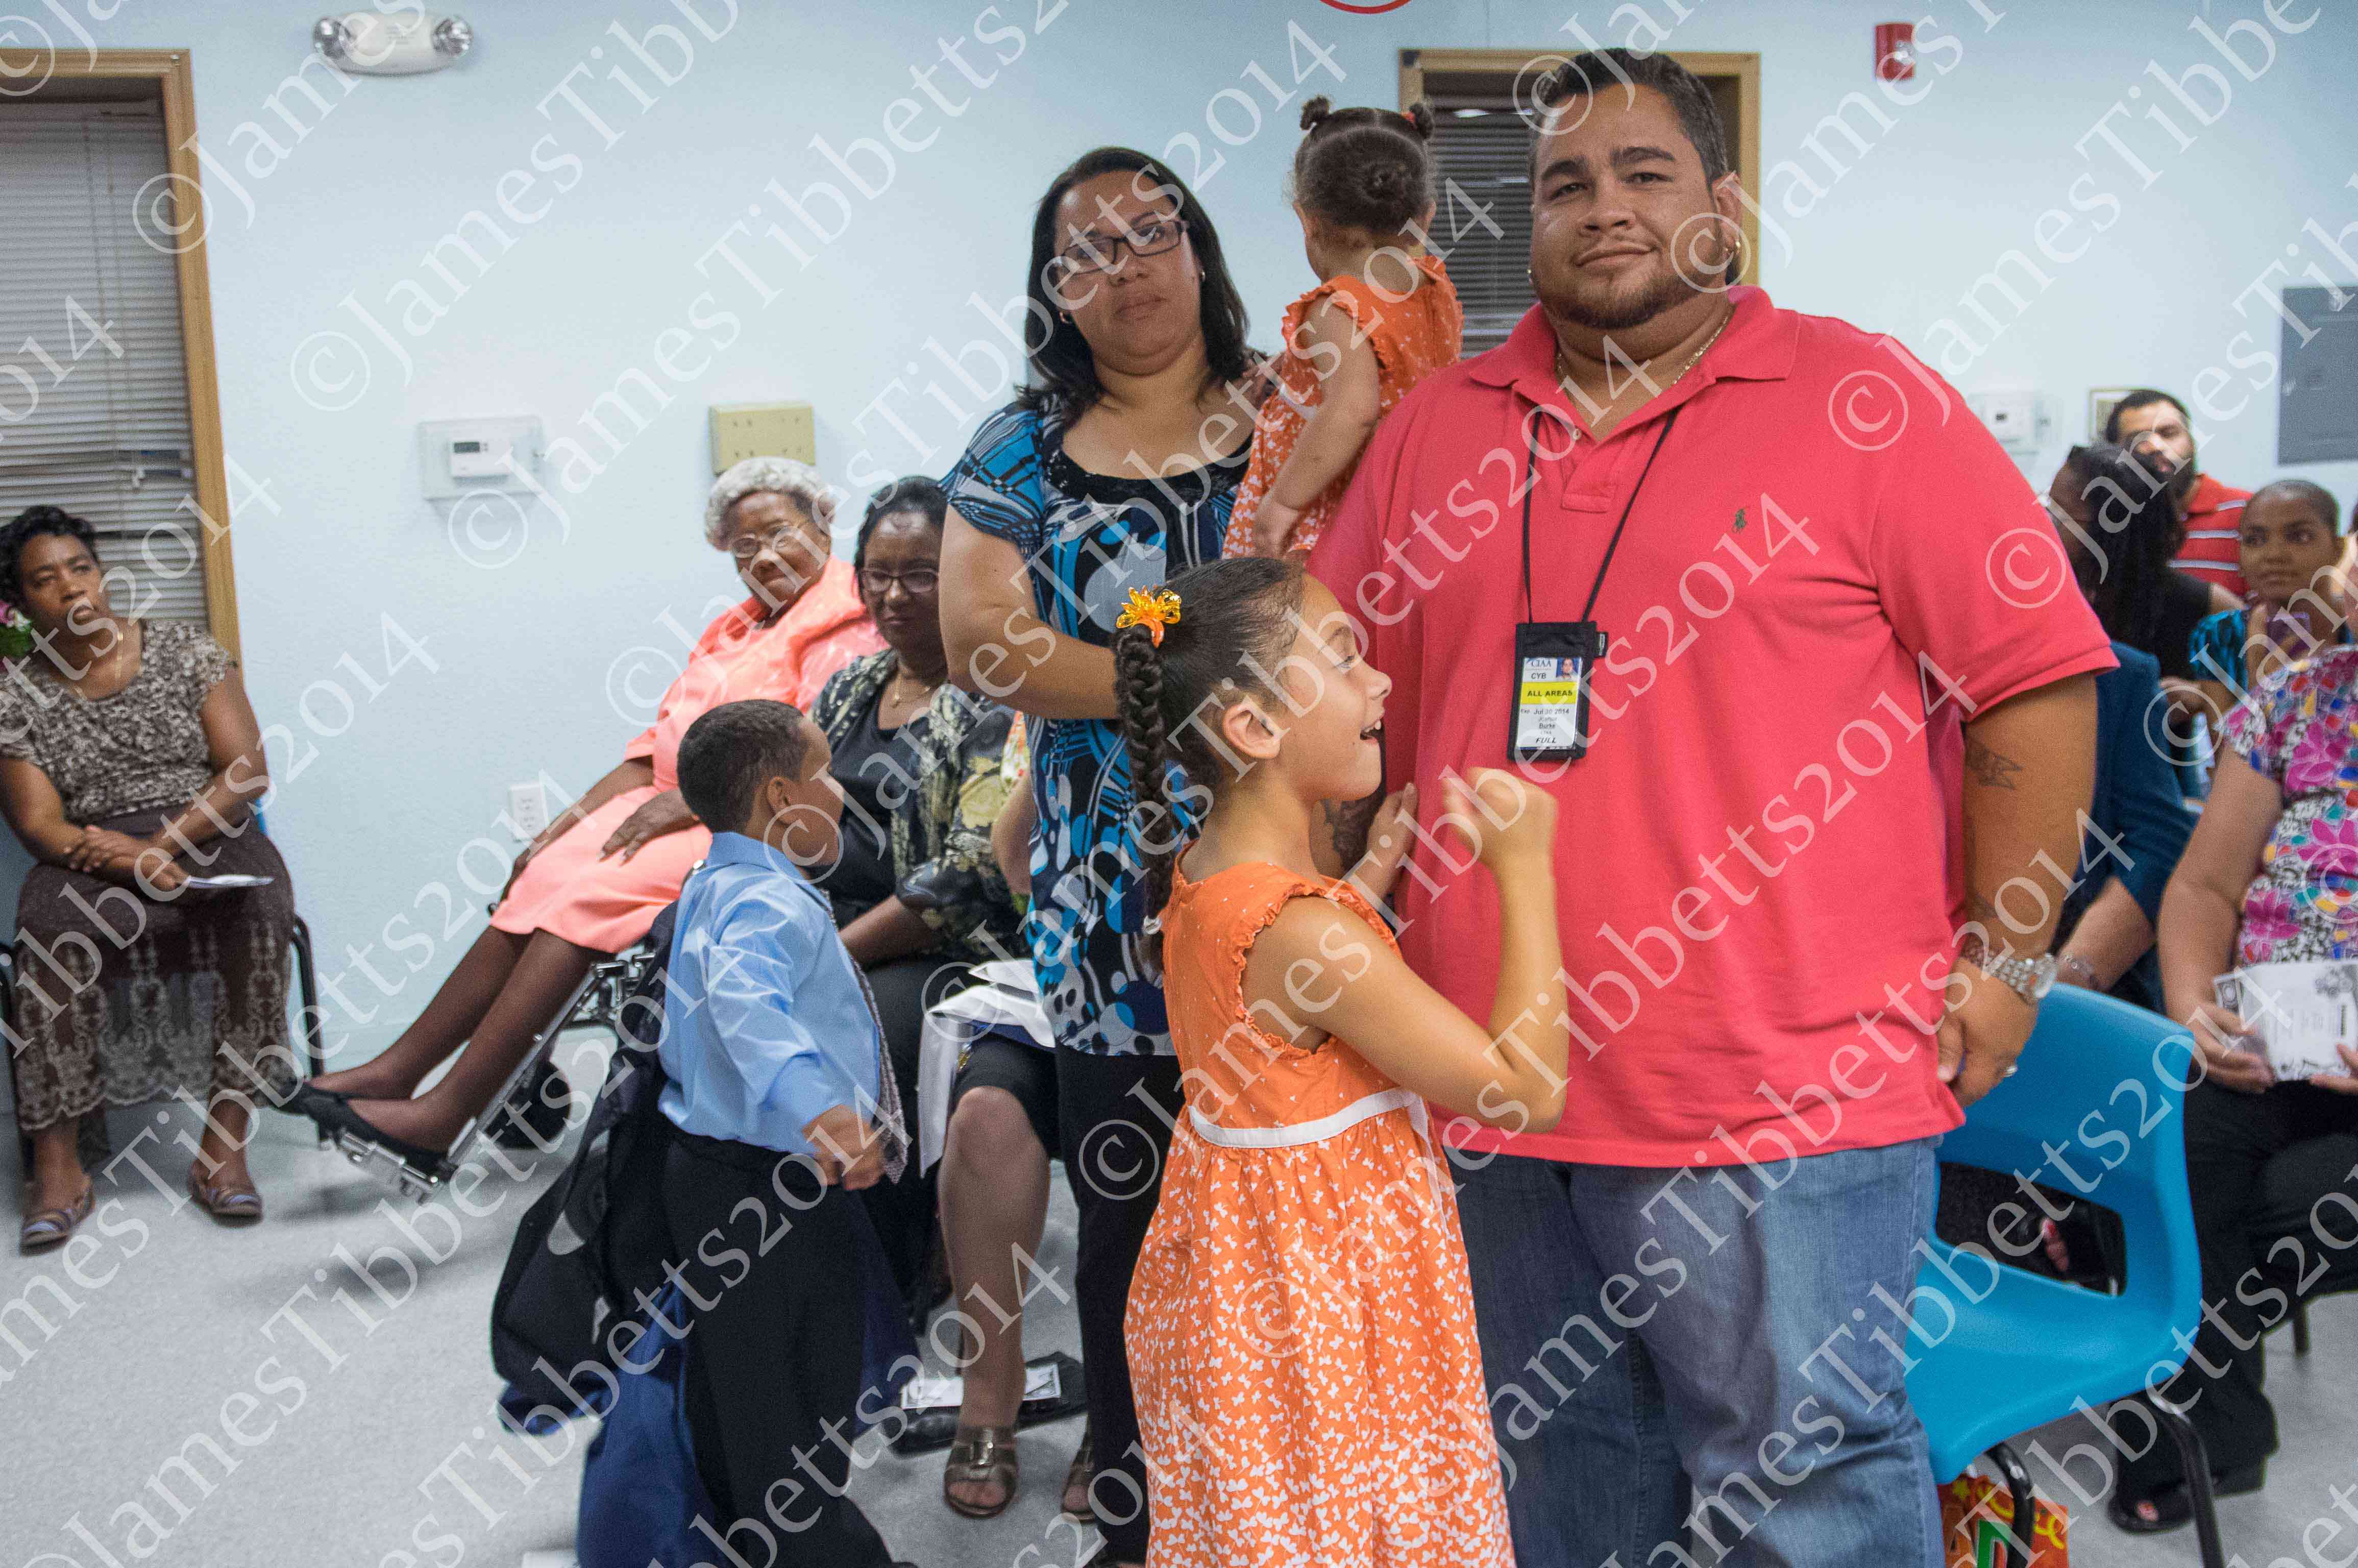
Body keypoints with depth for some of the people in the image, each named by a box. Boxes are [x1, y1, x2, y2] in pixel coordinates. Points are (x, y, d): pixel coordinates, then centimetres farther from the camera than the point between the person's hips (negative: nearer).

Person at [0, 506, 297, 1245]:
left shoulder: (186, 649, 5)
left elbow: (248, 770, -1)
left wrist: (162, 844, -16)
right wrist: (135, 867, -21)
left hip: (209, 833, 0)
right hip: (96, 856, 0)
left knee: (259, 901, -34)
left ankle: (223, 1141, -32)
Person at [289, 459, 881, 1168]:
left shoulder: (851, 624, -4)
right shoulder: (733, 629, 24)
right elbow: (657, 748, 18)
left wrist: (684, 804, -18)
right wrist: (573, 818, 6)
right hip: (670, 813, 8)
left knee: (584, 895, -23)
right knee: (540, 883, -11)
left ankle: (448, 1109, -21)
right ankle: (397, 1071, -9)